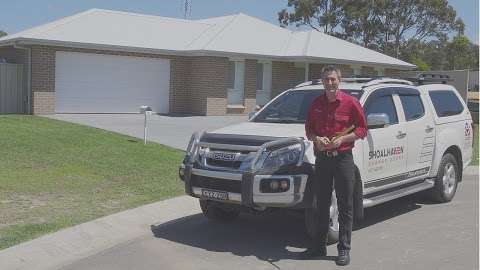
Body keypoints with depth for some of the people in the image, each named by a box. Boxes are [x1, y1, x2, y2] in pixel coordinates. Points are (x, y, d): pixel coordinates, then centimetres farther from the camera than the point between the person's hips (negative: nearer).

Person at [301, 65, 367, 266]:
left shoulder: (350, 102, -3)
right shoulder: (316, 104, 9)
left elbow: (362, 129, -1)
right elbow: (308, 129, 16)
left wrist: (342, 139, -14)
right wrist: (316, 139, -6)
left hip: (343, 158, -4)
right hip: (321, 159, 4)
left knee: (345, 207, 2)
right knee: (322, 206, 11)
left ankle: (344, 249, 10)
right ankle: (319, 246, 22)